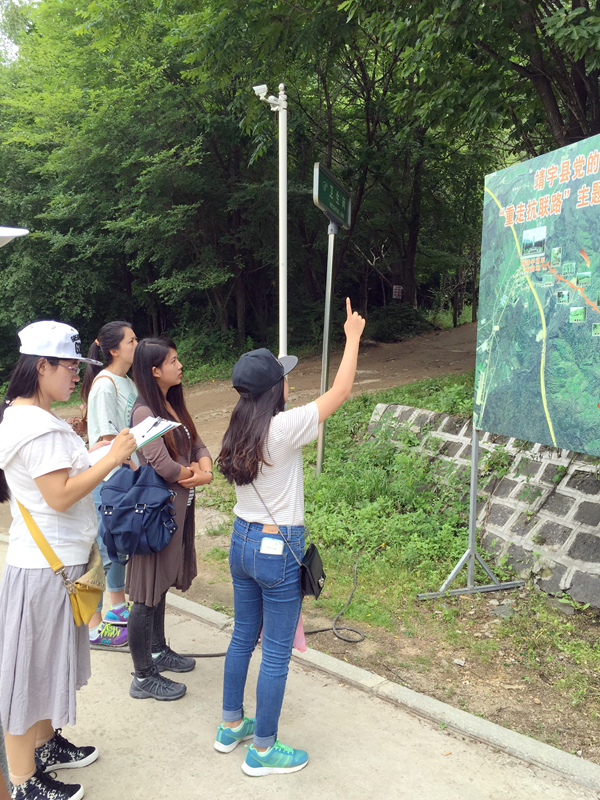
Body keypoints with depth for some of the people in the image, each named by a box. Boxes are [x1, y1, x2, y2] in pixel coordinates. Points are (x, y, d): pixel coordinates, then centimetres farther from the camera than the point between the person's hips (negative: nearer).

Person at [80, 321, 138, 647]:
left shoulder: (129, 382, 9)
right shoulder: (104, 385, -17)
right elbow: (107, 440, -21)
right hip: (107, 480, -9)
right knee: (105, 548, 0)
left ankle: (118, 607, 36)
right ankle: (94, 624, 13)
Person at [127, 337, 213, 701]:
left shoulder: (173, 405, 8)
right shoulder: (145, 412, -20)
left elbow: (198, 445, 9)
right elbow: (162, 465, -29)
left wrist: (204, 467, -13)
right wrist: (195, 476, -10)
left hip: (178, 508, 9)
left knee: (160, 586, 23)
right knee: (148, 594, 2)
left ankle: (158, 651, 40)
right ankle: (143, 677, 15)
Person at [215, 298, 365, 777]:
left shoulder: (239, 429, -1)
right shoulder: (284, 428, -22)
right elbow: (341, 391, -15)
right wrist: (352, 337, -3)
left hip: (242, 540, 8)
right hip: (279, 549, -8)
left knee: (243, 636, 23)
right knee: (277, 652, 7)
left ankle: (231, 726, 39)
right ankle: (262, 751, 21)